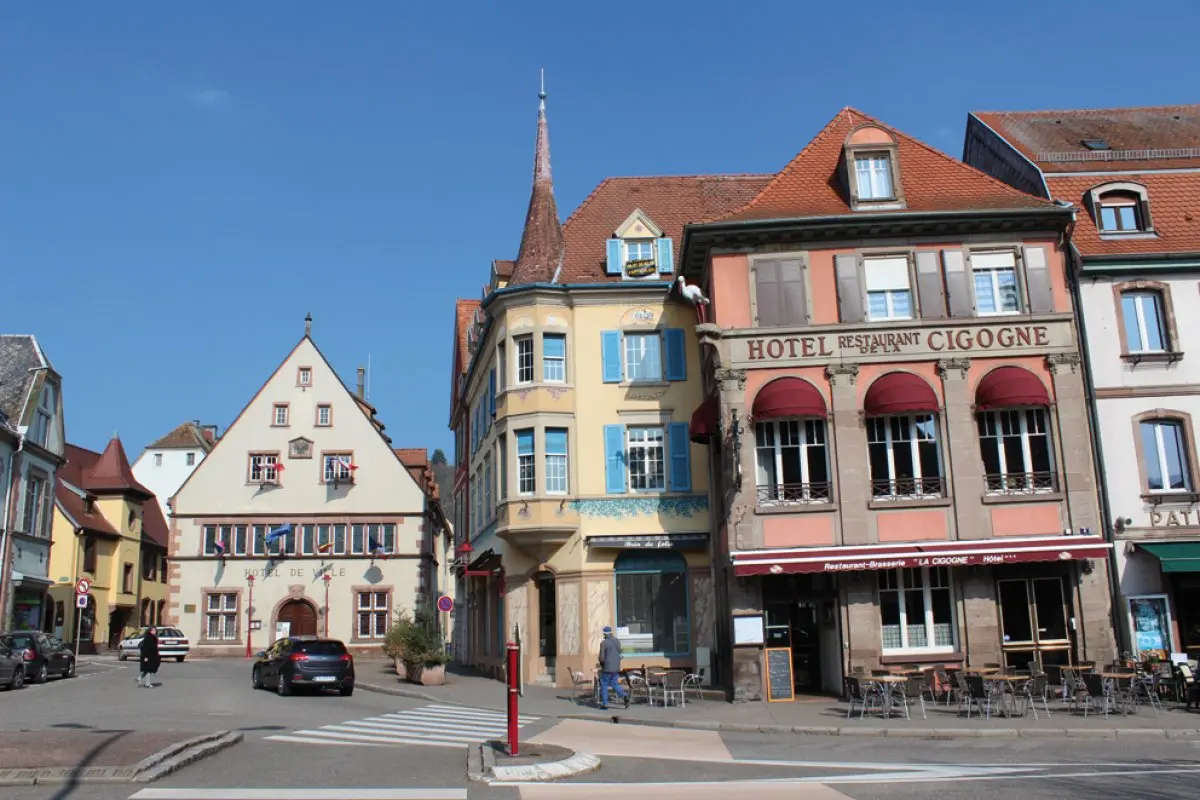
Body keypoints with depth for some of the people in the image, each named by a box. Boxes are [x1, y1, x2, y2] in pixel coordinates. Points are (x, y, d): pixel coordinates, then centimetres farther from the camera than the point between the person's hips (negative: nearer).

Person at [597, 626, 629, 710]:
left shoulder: (603, 643, -15)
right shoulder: (617, 641, 5)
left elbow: (602, 658, -15)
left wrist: (601, 664, 5)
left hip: (607, 668, -6)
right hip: (616, 667, 6)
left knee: (604, 685, 9)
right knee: (614, 684, 15)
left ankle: (605, 704, 11)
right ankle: (624, 695, -8)